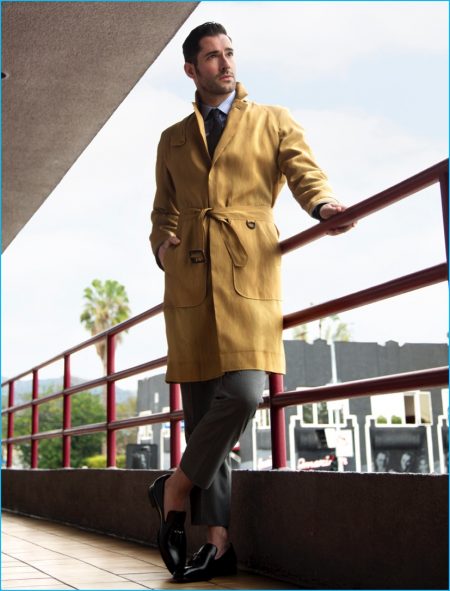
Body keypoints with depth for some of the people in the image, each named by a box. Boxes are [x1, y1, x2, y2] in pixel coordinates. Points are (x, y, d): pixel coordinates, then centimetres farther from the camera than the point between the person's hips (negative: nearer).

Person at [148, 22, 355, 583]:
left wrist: (324, 206, -20)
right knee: (201, 406, -1)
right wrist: (163, 246, 8)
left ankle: (175, 487, 3)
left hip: (248, 272, -2)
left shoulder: (274, 121, 16)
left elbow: (304, 172, 2)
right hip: (189, 277, 3)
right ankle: (218, 540, 7)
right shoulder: (172, 139, 23)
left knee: (243, 392, -20)